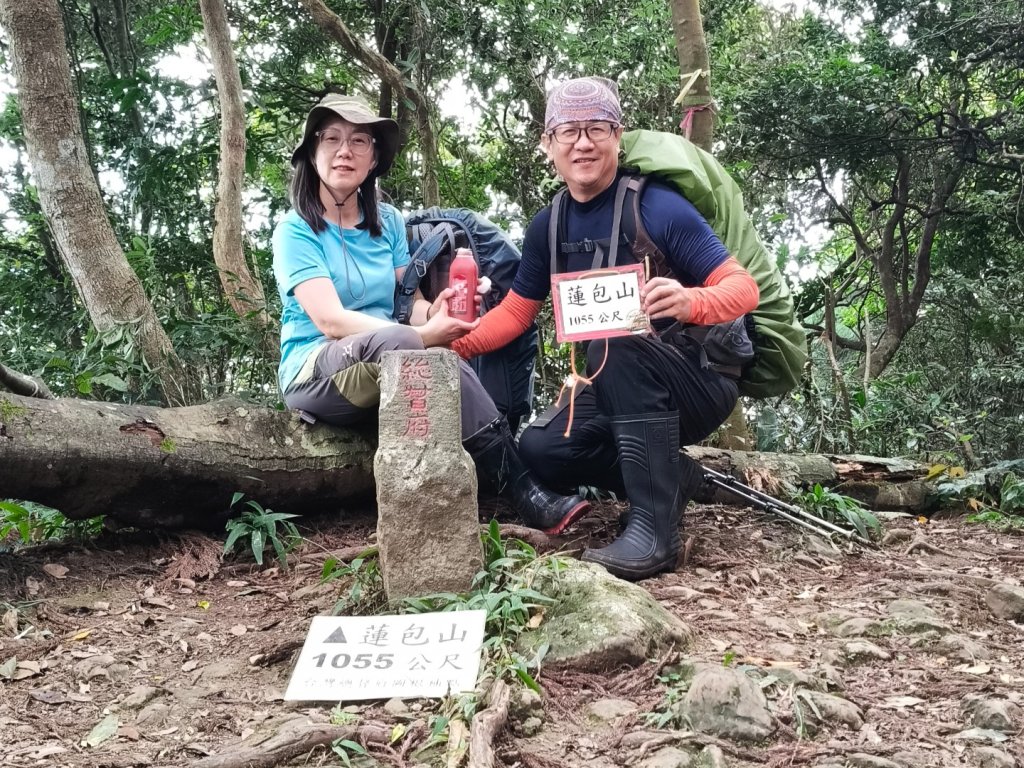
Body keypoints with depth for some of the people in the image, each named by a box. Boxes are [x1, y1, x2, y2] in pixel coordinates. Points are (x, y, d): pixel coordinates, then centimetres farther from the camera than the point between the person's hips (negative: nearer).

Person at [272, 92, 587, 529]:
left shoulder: (388, 222, 11)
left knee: (442, 358, -32)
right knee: (396, 338, -36)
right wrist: (421, 335, -29)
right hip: (316, 374, -4)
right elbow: (330, 320, -17)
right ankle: (520, 491, -38)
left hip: (391, 372, 4)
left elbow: (408, 302, 3)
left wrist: (434, 314, -22)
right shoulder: (296, 229, -5)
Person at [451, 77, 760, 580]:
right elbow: (516, 311, 7)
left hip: (700, 380, -5)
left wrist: (692, 302, -42)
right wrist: (453, 344, -10)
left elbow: (743, 287, -19)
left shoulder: (659, 208, -17)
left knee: (618, 337, -35)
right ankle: (674, 478, 5)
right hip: (621, 391, 6)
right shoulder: (549, 226, 1)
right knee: (541, 451, -15)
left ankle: (655, 525, -30)